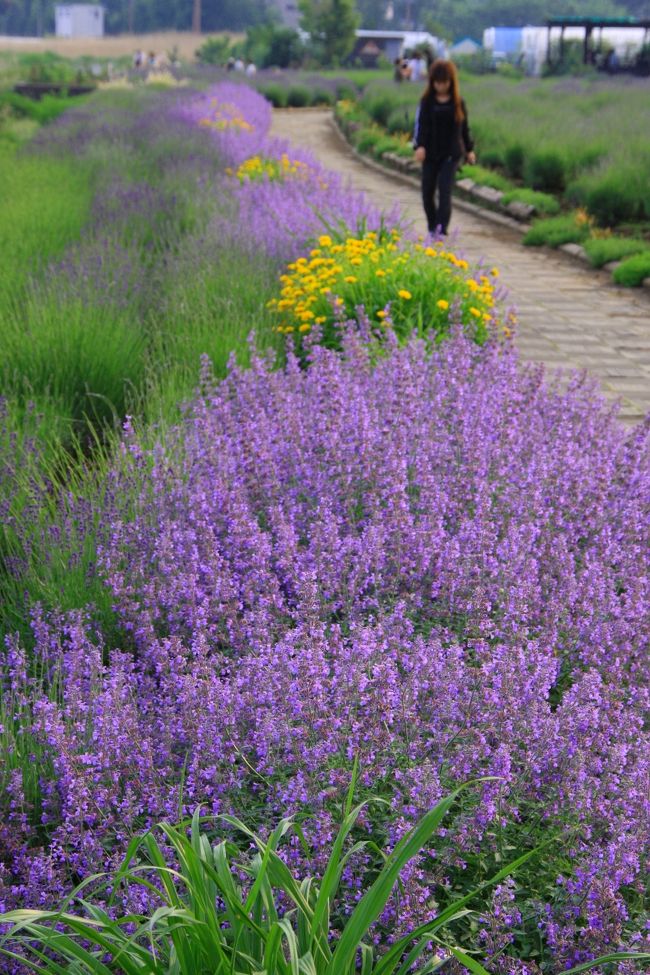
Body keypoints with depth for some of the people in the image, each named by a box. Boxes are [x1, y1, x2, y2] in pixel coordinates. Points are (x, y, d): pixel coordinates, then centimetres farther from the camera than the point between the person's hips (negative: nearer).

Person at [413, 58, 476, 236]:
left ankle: (442, 229, -14)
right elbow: (421, 124, -7)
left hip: (451, 154, -1)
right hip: (431, 153, 1)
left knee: (445, 190, -12)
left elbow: (464, 127, 12)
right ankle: (432, 228, 23)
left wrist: (469, 149, 16)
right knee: (428, 192, 6)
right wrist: (419, 146, -22)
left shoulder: (458, 102, 3)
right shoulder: (427, 101, 0)